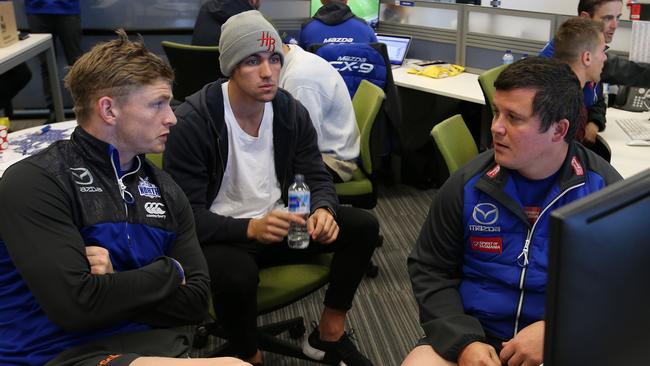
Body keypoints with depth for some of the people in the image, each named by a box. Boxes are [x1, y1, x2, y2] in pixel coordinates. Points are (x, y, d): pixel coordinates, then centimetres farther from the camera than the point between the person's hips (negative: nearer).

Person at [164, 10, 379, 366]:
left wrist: (323, 210, -24)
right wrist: (250, 228, -37)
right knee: (237, 275, -39)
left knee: (363, 226, -8)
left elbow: (317, 178, 1)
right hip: (219, 236, -5)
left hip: (276, 224, 6)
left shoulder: (291, 111, -3)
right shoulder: (192, 122, -20)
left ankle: (329, 334, 8)